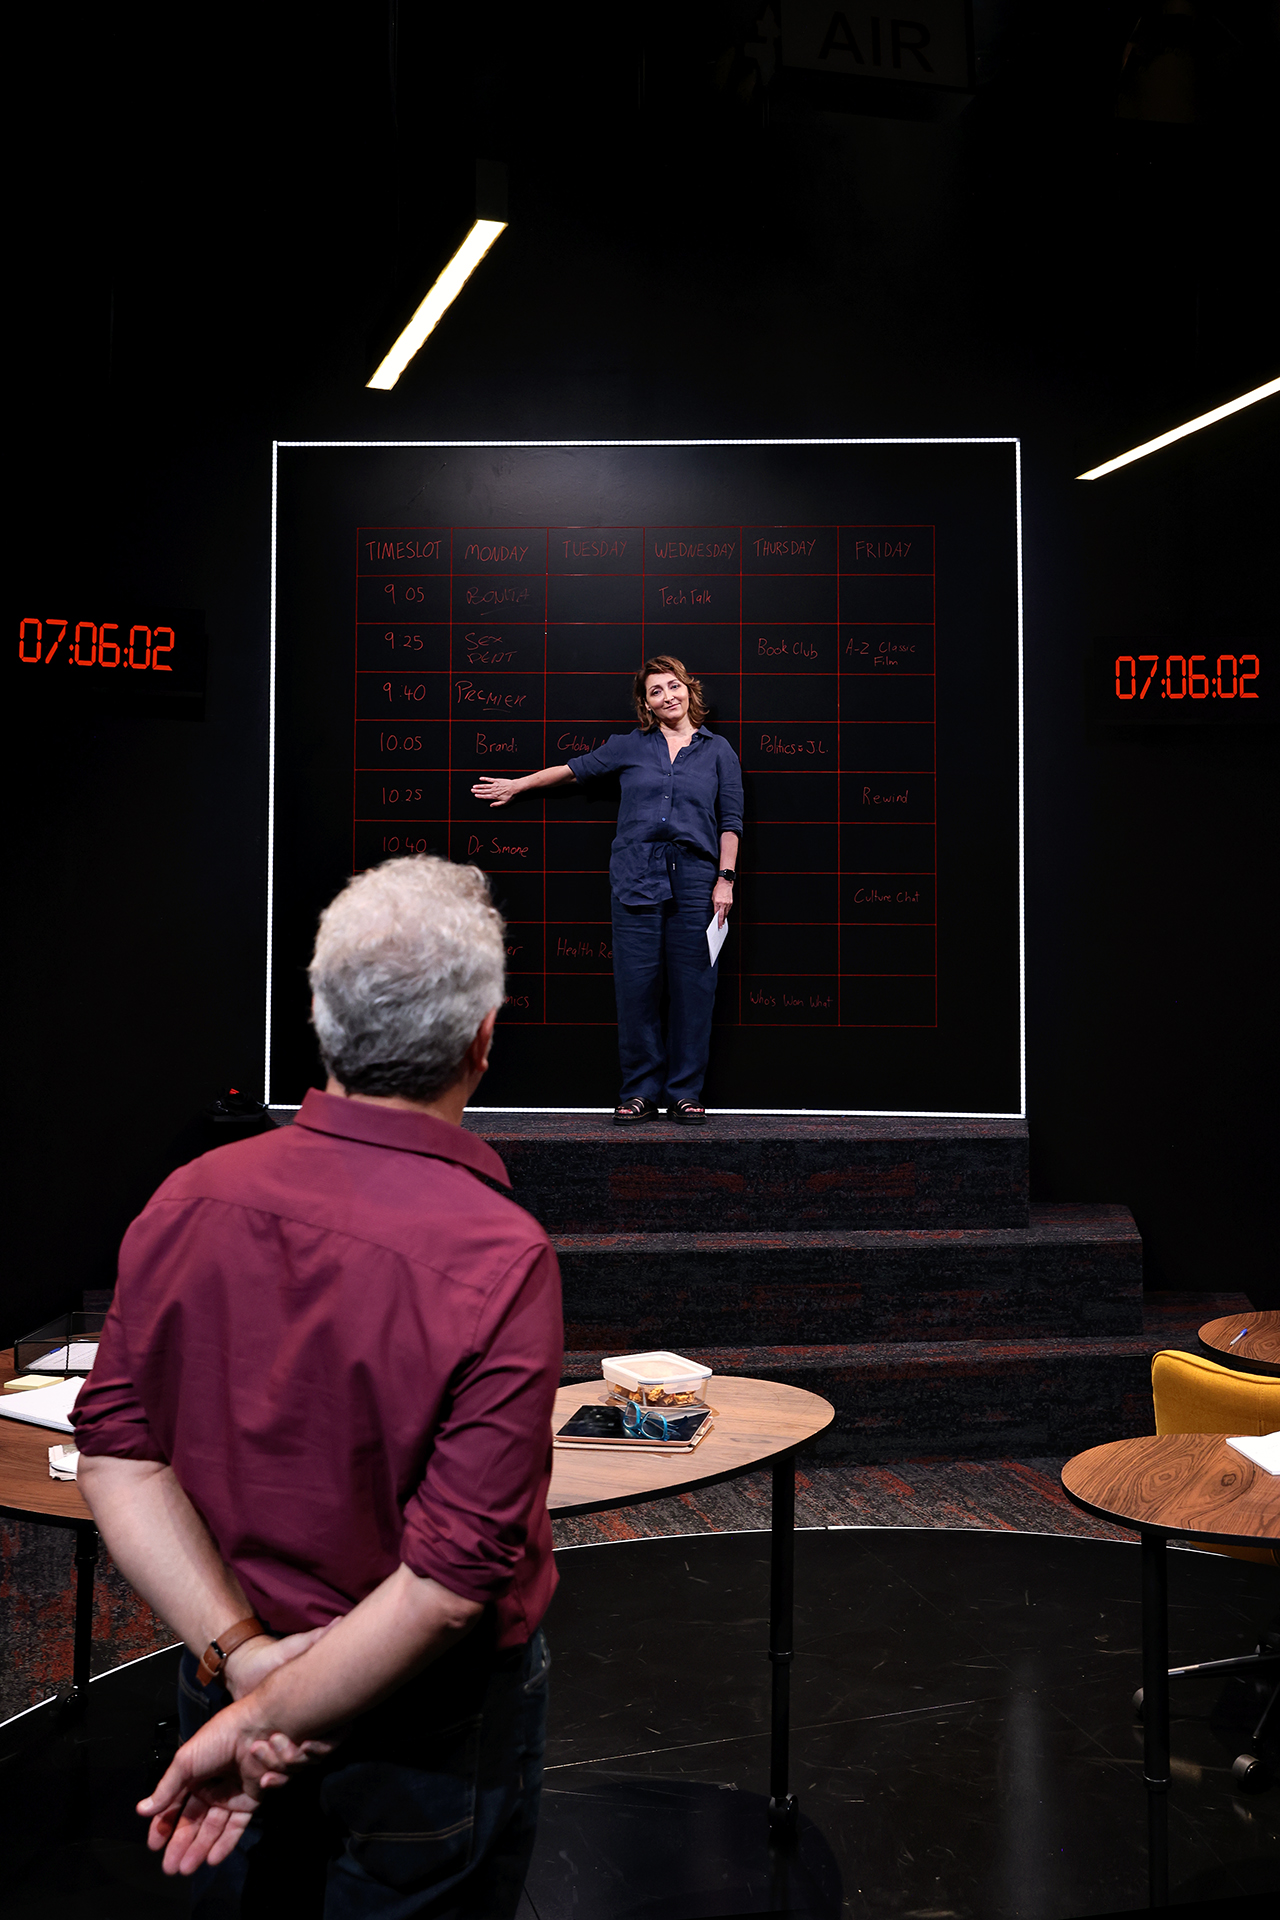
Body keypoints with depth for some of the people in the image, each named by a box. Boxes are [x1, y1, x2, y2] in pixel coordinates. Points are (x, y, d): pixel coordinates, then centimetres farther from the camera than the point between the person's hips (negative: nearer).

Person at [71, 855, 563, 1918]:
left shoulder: (191, 1199, -13)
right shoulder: (501, 1259, -28)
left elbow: (117, 1450, -10)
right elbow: (453, 1579, -27)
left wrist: (240, 1653, -12)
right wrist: (264, 1715, -17)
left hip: (229, 1675, 4)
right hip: (430, 1722, -4)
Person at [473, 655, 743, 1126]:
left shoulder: (718, 751, 10)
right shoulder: (631, 747, 12)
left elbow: (730, 820, 8)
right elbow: (576, 767, 22)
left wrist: (725, 879, -1)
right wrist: (516, 785, 29)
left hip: (695, 878, 0)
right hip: (636, 878, 1)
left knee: (691, 985, 0)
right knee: (636, 983, -2)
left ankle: (685, 1093, 11)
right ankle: (640, 1092, 8)